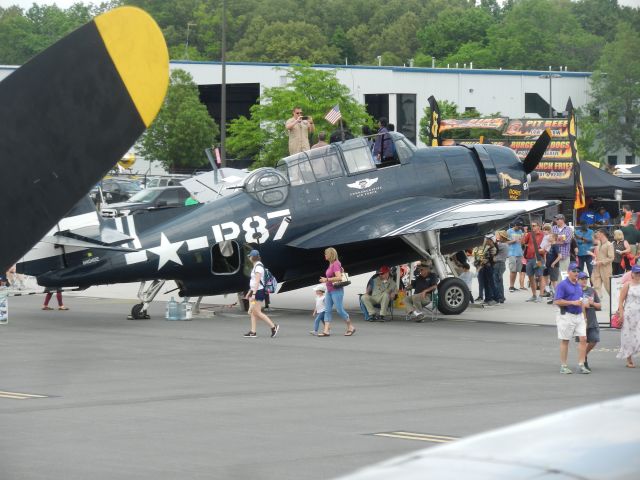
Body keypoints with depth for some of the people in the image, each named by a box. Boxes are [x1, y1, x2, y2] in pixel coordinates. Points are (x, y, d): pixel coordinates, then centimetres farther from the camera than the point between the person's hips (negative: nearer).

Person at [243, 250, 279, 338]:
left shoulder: (258, 266, -16)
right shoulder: (256, 266, 16)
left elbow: (257, 282, -23)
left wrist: (253, 294, -26)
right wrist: (249, 293, 25)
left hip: (258, 291, -10)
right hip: (254, 291, 10)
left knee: (257, 312, -8)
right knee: (252, 312, 7)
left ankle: (273, 327, -2)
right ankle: (253, 332, 6)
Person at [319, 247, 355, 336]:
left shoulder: (336, 264, -16)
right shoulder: (331, 264, 12)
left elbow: (339, 277, -25)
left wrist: (327, 280, -22)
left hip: (336, 291, -10)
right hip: (329, 291, 10)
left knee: (340, 310, -4)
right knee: (327, 310, 2)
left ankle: (351, 327, 11)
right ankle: (326, 331, -2)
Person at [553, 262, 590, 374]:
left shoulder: (579, 285, 16)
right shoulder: (562, 285, -8)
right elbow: (557, 301, -16)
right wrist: (573, 302, -18)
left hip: (579, 316, 6)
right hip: (567, 316, -6)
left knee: (583, 339, -4)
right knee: (564, 341, 2)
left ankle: (581, 365, 0)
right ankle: (563, 366, 9)